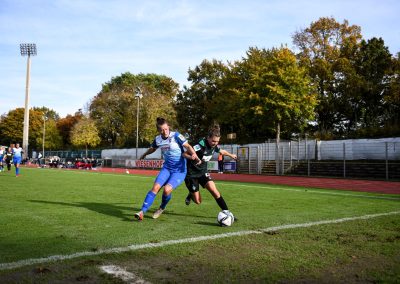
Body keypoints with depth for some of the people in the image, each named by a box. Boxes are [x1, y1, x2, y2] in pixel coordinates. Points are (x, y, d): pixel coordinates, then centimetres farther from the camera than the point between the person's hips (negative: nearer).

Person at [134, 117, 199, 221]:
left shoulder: (176, 136, -14)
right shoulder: (157, 139, 1)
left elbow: (188, 146, -15)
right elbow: (152, 148, 23)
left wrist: (194, 155, -35)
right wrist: (144, 155, 40)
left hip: (180, 170, -4)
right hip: (167, 168, 4)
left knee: (167, 189, -21)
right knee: (155, 187, -15)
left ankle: (162, 208, 9)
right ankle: (142, 211, -10)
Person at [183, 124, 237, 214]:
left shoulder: (214, 146, -5)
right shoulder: (200, 146, -27)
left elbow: (222, 151, 18)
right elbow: (184, 154, -29)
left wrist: (231, 155, 36)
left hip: (203, 172, 5)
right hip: (191, 174, -5)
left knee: (214, 191, -15)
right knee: (198, 201, 1)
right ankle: (190, 195, 35)